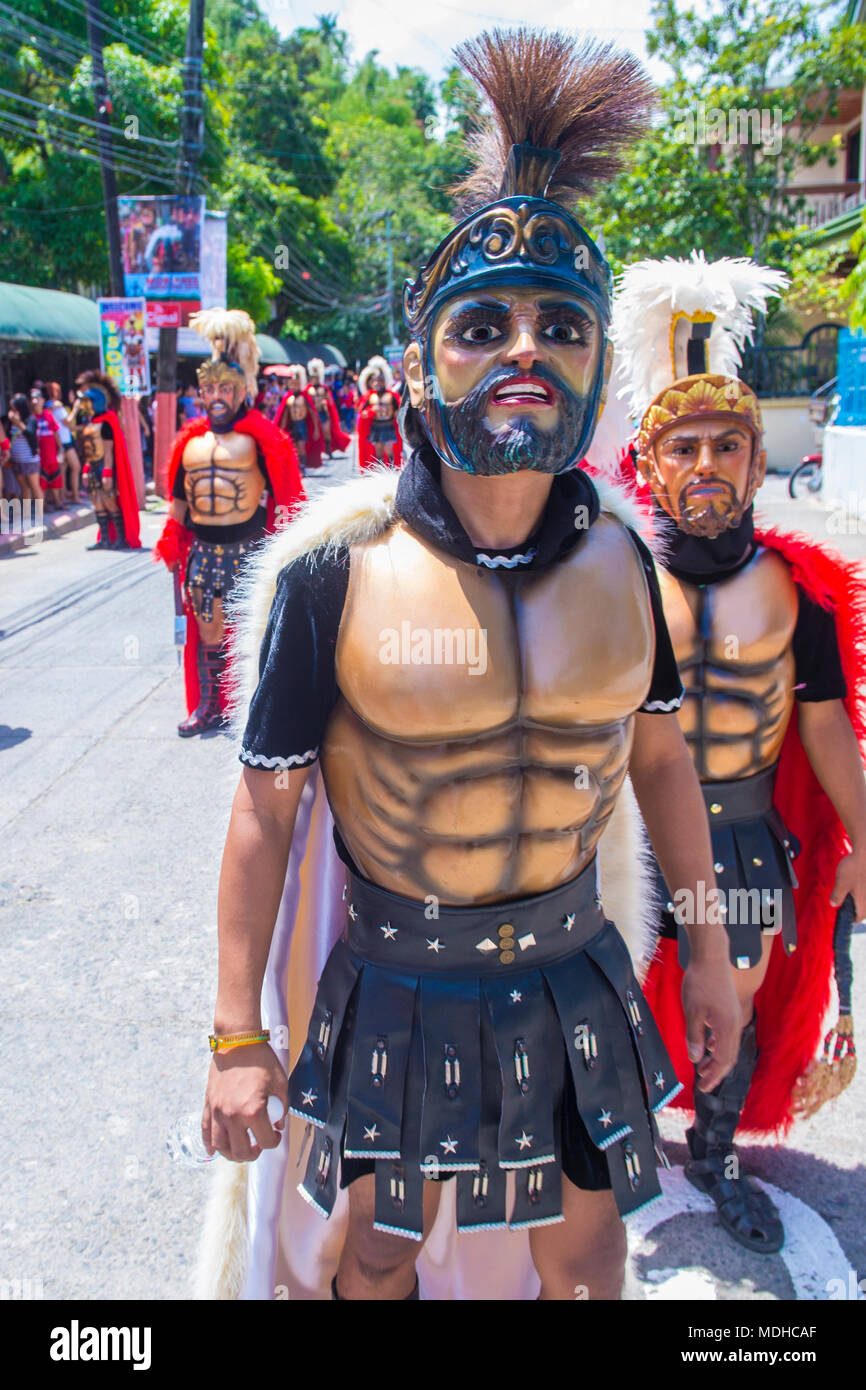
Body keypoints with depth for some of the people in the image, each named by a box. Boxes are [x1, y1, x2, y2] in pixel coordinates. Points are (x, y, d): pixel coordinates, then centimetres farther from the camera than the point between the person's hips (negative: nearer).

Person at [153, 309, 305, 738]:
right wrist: (172, 549, 14)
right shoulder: (190, 440, 11)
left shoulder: (258, 437, -3)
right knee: (206, 633, 10)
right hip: (202, 550, 4)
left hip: (248, 548, -4)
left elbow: (280, 494, -2)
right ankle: (207, 707, 22)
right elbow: (179, 499, 16)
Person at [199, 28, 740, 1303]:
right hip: (399, 995, -2)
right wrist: (237, 1038, -7)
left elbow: (660, 753, 4)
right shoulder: (336, 570, -19)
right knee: (378, 1250, 23)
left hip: (576, 979, 3)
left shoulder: (617, 557, -8)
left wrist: (707, 945, 10)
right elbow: (267, 810, -13)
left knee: (583, 1258, 24)